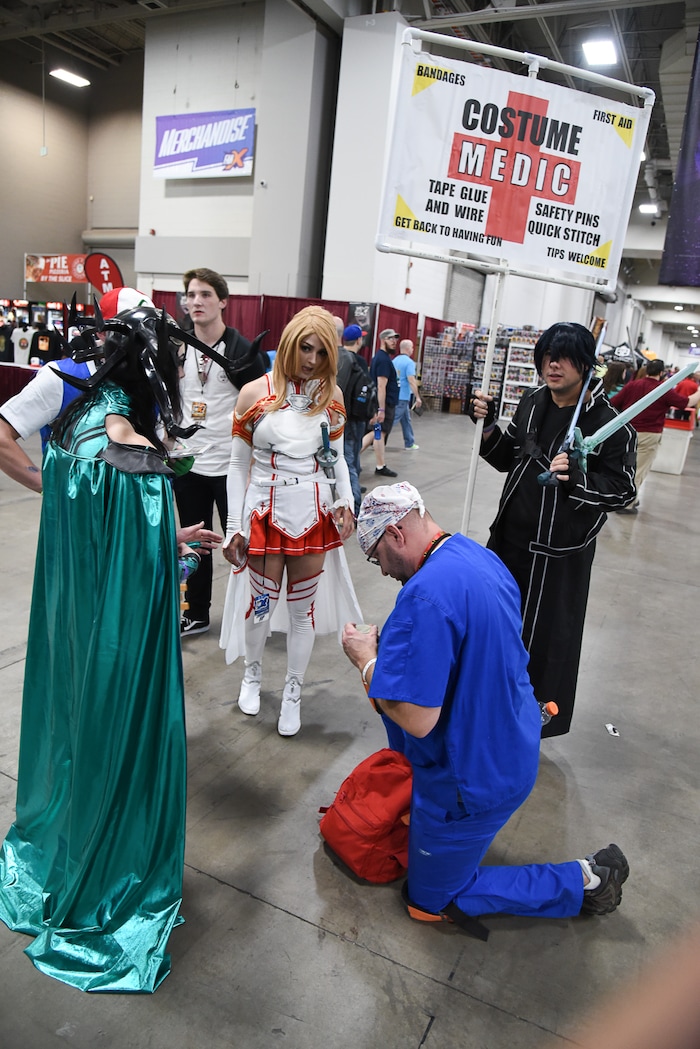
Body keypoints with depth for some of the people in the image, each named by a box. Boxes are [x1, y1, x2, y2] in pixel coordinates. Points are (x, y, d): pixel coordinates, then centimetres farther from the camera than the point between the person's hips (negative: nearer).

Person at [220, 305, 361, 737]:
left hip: (314, 515, 2)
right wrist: (234, 526, -2)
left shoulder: (331, 396, 2)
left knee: (303, 608, 9)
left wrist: (345, 499, -4)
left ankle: (293, 694, 28)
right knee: (261, 603, 9)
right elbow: (239, 465, 0)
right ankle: (253, 675, 38)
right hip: (265, 512, -1)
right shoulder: (256, 393, -4)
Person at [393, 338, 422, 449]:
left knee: (406, 419, 16)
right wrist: (417, 397, -17)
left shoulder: (395, 360, 12)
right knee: (393, 418, -7)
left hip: (394, 394, 9)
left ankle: (410, 443, 21)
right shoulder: (409, 362, -12)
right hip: (403, 396, -9)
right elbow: (411, 381, -20)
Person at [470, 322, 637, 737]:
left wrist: (577, 478, -29)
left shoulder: (608, 421, -15)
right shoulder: (532, 402, 3)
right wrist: (489, 426, -5)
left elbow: (622, 491, -12)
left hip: (559, 550, -6)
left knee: (543, 634, 6)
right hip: (510, 535, 6)